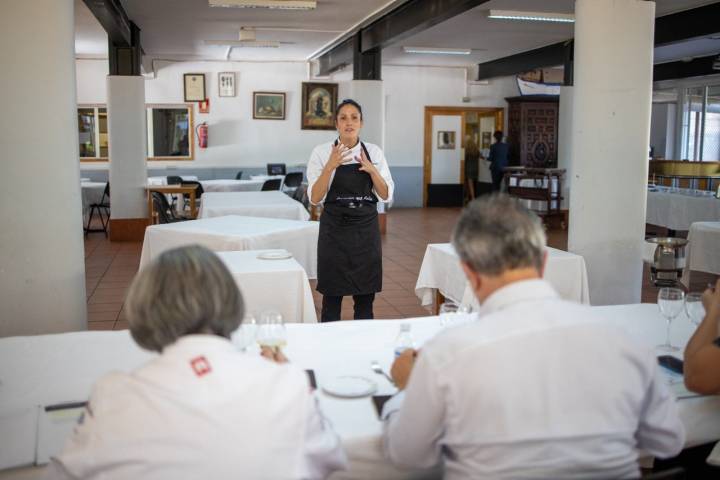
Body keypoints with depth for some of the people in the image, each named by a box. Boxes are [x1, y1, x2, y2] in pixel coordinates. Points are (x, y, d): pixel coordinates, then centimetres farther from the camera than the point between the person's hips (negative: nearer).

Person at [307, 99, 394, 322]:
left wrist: (372, 170, -15)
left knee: (365, 297, 9)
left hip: (366, 229, 3)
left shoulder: (373, 152, 3)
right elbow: (315, 198, -10)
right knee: (332, 296, 4)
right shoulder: (322, 152, -5)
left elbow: (386, 195, 1)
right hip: (334, 228, -2)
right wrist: (330, 167, -23)